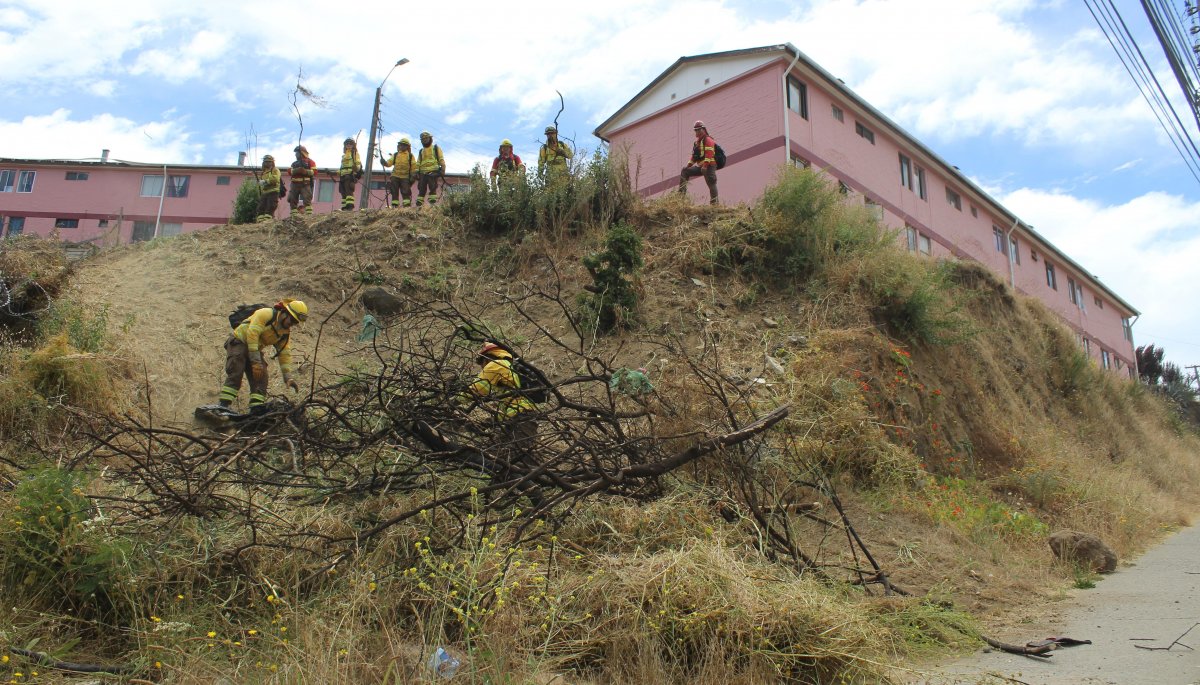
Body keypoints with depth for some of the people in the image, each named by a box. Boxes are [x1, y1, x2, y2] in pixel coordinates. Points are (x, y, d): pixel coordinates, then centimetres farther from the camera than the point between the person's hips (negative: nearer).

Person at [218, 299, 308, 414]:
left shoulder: (286, 332, 3)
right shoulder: (266, 314, -19)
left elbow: (285, 354, 2)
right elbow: (252, 334, -26)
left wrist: (288, 377, -10)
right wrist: (256, 361, -29)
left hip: (255, 349, 7)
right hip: (239, 342, -7)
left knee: (261, 378, -10)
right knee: (235, 375, -21)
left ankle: (257, 409, -17)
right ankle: (223, 405, -26)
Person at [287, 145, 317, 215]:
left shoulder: (310, 161, 7)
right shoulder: (294, 163, 23)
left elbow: (314, 172, -4)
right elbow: (289, 172, 8)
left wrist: (305, 171, -18)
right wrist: (296, 170, -11)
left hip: (305, 184, -6)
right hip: (295, 184, 6)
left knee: (307, 199, -17)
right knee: (292, 200, 3)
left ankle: (309, 214, -23)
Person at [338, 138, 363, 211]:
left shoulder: (355, 153, 5)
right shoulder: (344, 155, 28)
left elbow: (358, 163, -8)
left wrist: (357, 168, -26)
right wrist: (339, 173, 26)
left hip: (350, 175, -8)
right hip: (343, 175, 8)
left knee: (349, 191, -18)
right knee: (343, 192, 4)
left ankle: (350, 206, -25)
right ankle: (344, 207, 5)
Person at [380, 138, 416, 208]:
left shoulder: (410, 156, 4)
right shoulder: (395, 155, 12)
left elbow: (414, 167, 1)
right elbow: (388, 163, 4)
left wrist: (413, 177, -8)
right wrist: (384, 162, -18)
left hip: (405, 177, -3)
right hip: (395, 177, 4)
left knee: (405, 192, -12)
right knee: (394, 192, 2)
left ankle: (407, 205, -12)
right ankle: (394, 206, 5)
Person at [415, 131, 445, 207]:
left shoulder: (436, 149, 11)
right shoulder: (421, 151, 24)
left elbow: (441, 160, 3)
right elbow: (418, 163, 21)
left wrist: (443, 170, -8)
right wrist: (417, 172, 9)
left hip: (433, 172, -4)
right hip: (423, 173, 4)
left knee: (432, 188, -13)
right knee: (421, 189, 0)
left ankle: (433, 203, -15)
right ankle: (418, 204, -1)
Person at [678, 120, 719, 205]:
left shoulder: (708, 140, -5)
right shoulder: (697, 142, 24)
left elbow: (709, 154, -18)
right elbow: (694, 156, 26)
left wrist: (705, 165, -28)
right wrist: (688, 165, 13)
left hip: (709, 166, -9)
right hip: (701, 166, 9)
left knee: (711, 183, -13)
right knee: (685, 171, 8)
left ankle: (714, 203, -13)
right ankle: (681, 193, 1)